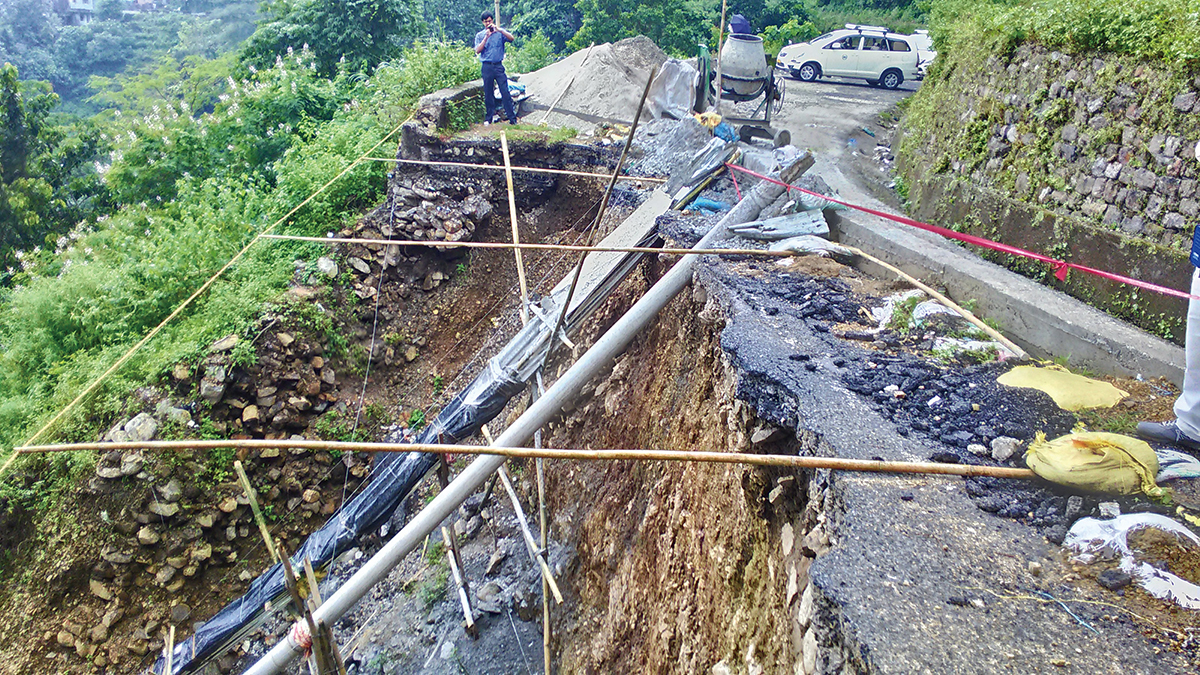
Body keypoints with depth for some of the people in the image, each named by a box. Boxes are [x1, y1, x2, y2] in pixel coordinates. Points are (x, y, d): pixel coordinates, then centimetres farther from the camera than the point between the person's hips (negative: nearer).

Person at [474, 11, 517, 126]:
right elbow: (478, 50, -4)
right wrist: (486, 37, -11)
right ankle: (488, 118, 13)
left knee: (505, 92, -6)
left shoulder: (500, 32, 8)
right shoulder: (480, 35, 9)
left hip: (498, 65, -1)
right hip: (487, 66, 1)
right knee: (488, 93, 4)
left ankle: (512, 118, -4)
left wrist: (498, 29, -17)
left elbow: (511, 38, -9)